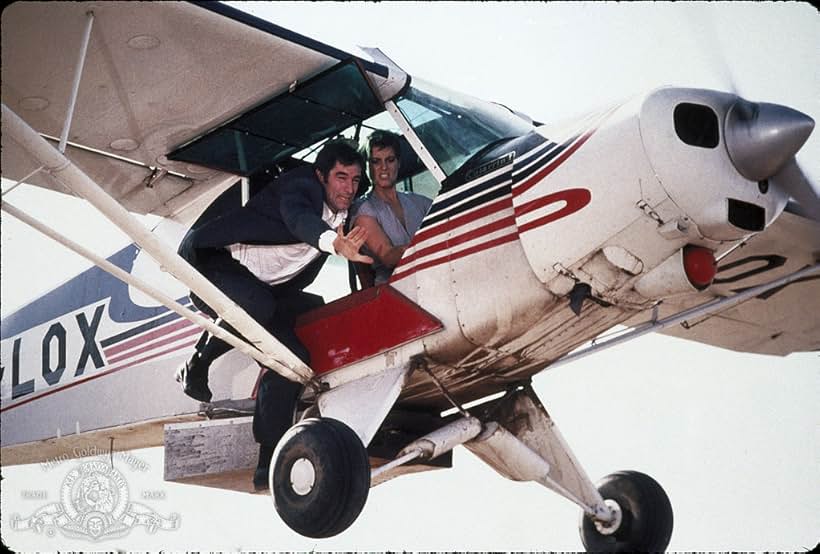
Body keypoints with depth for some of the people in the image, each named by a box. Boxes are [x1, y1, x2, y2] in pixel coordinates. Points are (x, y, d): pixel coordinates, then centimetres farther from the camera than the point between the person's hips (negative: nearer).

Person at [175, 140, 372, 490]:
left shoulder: (340, 218, 6)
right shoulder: (301, 186, -18)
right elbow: (298, 218, -43)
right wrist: (336, 243, -63)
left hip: (265, 288, 8)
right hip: (212, 261, -8)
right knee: (257, 305, -38)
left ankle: (270, 463, -5)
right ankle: (195, 368, -12)